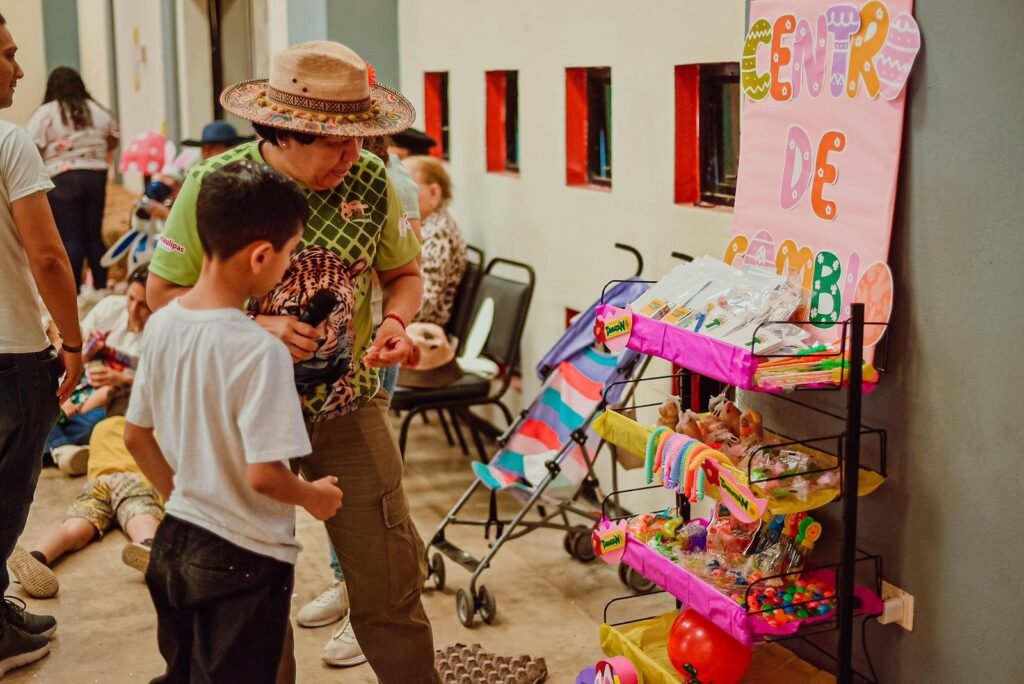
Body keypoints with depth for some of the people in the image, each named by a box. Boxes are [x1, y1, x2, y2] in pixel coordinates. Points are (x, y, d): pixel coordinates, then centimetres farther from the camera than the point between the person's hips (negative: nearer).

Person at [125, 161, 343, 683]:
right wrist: (313, 497, -5)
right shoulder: (260, 351, -25)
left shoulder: (162, 325, -3)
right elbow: (263, 473, -24)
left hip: (173, 543, 7)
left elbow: (135, 435, 7)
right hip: (243, 560, -7)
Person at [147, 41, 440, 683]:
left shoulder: (372, 181, -7)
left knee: (389, 578, 1)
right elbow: (162, 293, -7)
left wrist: (397, 320, -14)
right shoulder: (213, 185, -14)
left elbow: (404, 272, 8)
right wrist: (253, 327, -22)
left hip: (350, 406, 1)